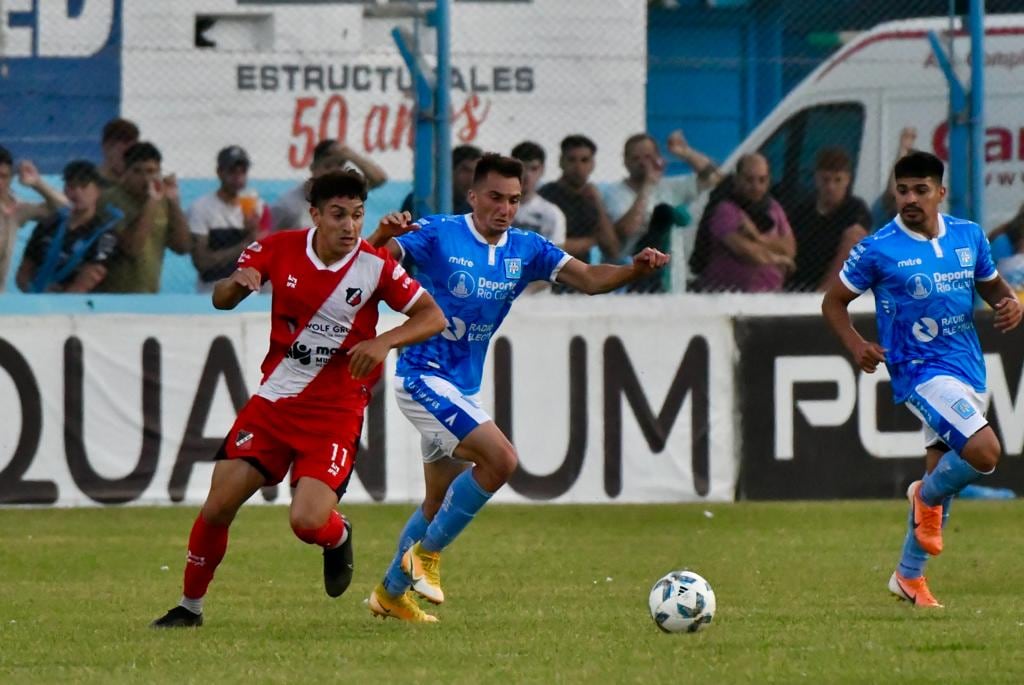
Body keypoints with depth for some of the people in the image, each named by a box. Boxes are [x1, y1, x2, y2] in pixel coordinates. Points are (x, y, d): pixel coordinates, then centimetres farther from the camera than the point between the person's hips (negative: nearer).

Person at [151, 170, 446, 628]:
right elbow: (221, 300, 6)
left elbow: (433, 317, -5)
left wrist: (384, 342, -22)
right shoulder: (280, 249, -4)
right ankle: (190, 605, 17)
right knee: (217, 507, -3)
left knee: (308, 521, -20)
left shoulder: (375, 267, -11)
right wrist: (236, 283, -18)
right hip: (273, 401, 3)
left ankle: (338, 538, 18)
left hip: (335, 413, -3)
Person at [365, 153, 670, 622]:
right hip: (423, 376, -8)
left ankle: (391, 592, 32)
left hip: (463, 387, 8)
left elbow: (588, 278, -7)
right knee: (500, 459, -22)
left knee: (440, 501, 17)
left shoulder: (525, 249, 2)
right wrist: (382, 236, -45)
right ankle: (427, 553, -9)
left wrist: (635, 270, -26)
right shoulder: (439, 235, -13)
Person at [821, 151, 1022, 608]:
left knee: (942, 476, 13)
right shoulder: (877, 249, -9)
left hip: (969, 371, 6)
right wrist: (856, 345, -16)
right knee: (984, 451, -25)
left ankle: (909, 577, 27)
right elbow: (834, 302, 1)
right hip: (920, 372, -6)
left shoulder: (969, 236, 5)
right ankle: (928, 498, 6)